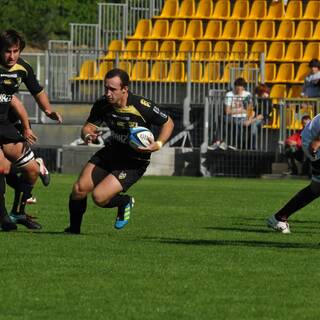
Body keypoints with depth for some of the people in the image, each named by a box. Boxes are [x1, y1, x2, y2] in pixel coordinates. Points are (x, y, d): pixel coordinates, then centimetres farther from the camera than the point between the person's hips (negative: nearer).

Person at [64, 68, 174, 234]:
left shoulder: (142, 106, -23)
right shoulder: (102, 105, -11)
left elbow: (168, 123, -8)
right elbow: (88, 127, -2)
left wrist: (158, 144, -23)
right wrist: (87, 135, -26)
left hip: (134, 162, -5)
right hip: (111, 152, 5)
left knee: (99, 197, -18)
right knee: (79, 189, -9)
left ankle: (125, 202, 15)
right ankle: (74, 229, 15)